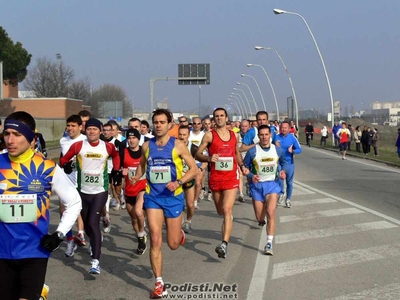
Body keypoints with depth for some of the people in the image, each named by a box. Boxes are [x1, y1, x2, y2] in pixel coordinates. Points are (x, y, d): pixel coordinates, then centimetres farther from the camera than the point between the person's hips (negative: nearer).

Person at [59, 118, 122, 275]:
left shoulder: (108, 147, -3)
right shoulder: (78, 146, -5)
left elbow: (116, 155, 19)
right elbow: (64, 160, 4)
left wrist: (116, 171, 12)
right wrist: (66, 166, -16)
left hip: (100, 191, -2)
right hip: (83, 191, 2)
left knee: (93, 222, -15)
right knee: (86, 223, 14)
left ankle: (96, 261, -15)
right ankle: (95, 241, 49)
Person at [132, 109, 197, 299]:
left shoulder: (177, 145, -9)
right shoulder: (147, 146, 1)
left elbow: (194, 169, -7)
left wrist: (179, 182, -21)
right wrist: (137, 177, 3)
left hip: (173, 197, -2)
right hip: (152, 197, 2)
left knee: (173, 244, 7)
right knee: (155, 240, -9)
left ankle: (180, 233, 46)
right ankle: (159, 284, 1)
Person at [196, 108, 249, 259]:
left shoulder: (233, 135, 8)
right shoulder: (209, 135, -2)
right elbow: (197, 154, -3)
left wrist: (242, 166, 7)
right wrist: (209, 158, -22)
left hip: (231, 178, 0)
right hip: (215, 178, 0)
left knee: (227, 209, -16)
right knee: (220, 211, 15)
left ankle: (224, 244, -23)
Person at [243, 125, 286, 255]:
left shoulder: (277, 150, -1)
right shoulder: (252, 151, -9)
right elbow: (244, 167, 0)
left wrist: (281, 171, -1)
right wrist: (251, 176, -19)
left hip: (272, 184, 0)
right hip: (257, 186, 0)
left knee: (270, 213, -18)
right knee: (259, 218, 7)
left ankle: (269, 243, -14)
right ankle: (262, 220, 47)